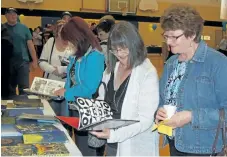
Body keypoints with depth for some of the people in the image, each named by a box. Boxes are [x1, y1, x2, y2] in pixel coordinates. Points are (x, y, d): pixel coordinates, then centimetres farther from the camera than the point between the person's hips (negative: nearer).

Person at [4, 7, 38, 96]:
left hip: (22, 61, -1)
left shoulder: (23, 28, 4)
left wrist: (34, 60, 0)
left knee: (24, 87, -4)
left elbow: (30, 45, 4)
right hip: (7, 62, 1)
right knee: (9, 87, 11)